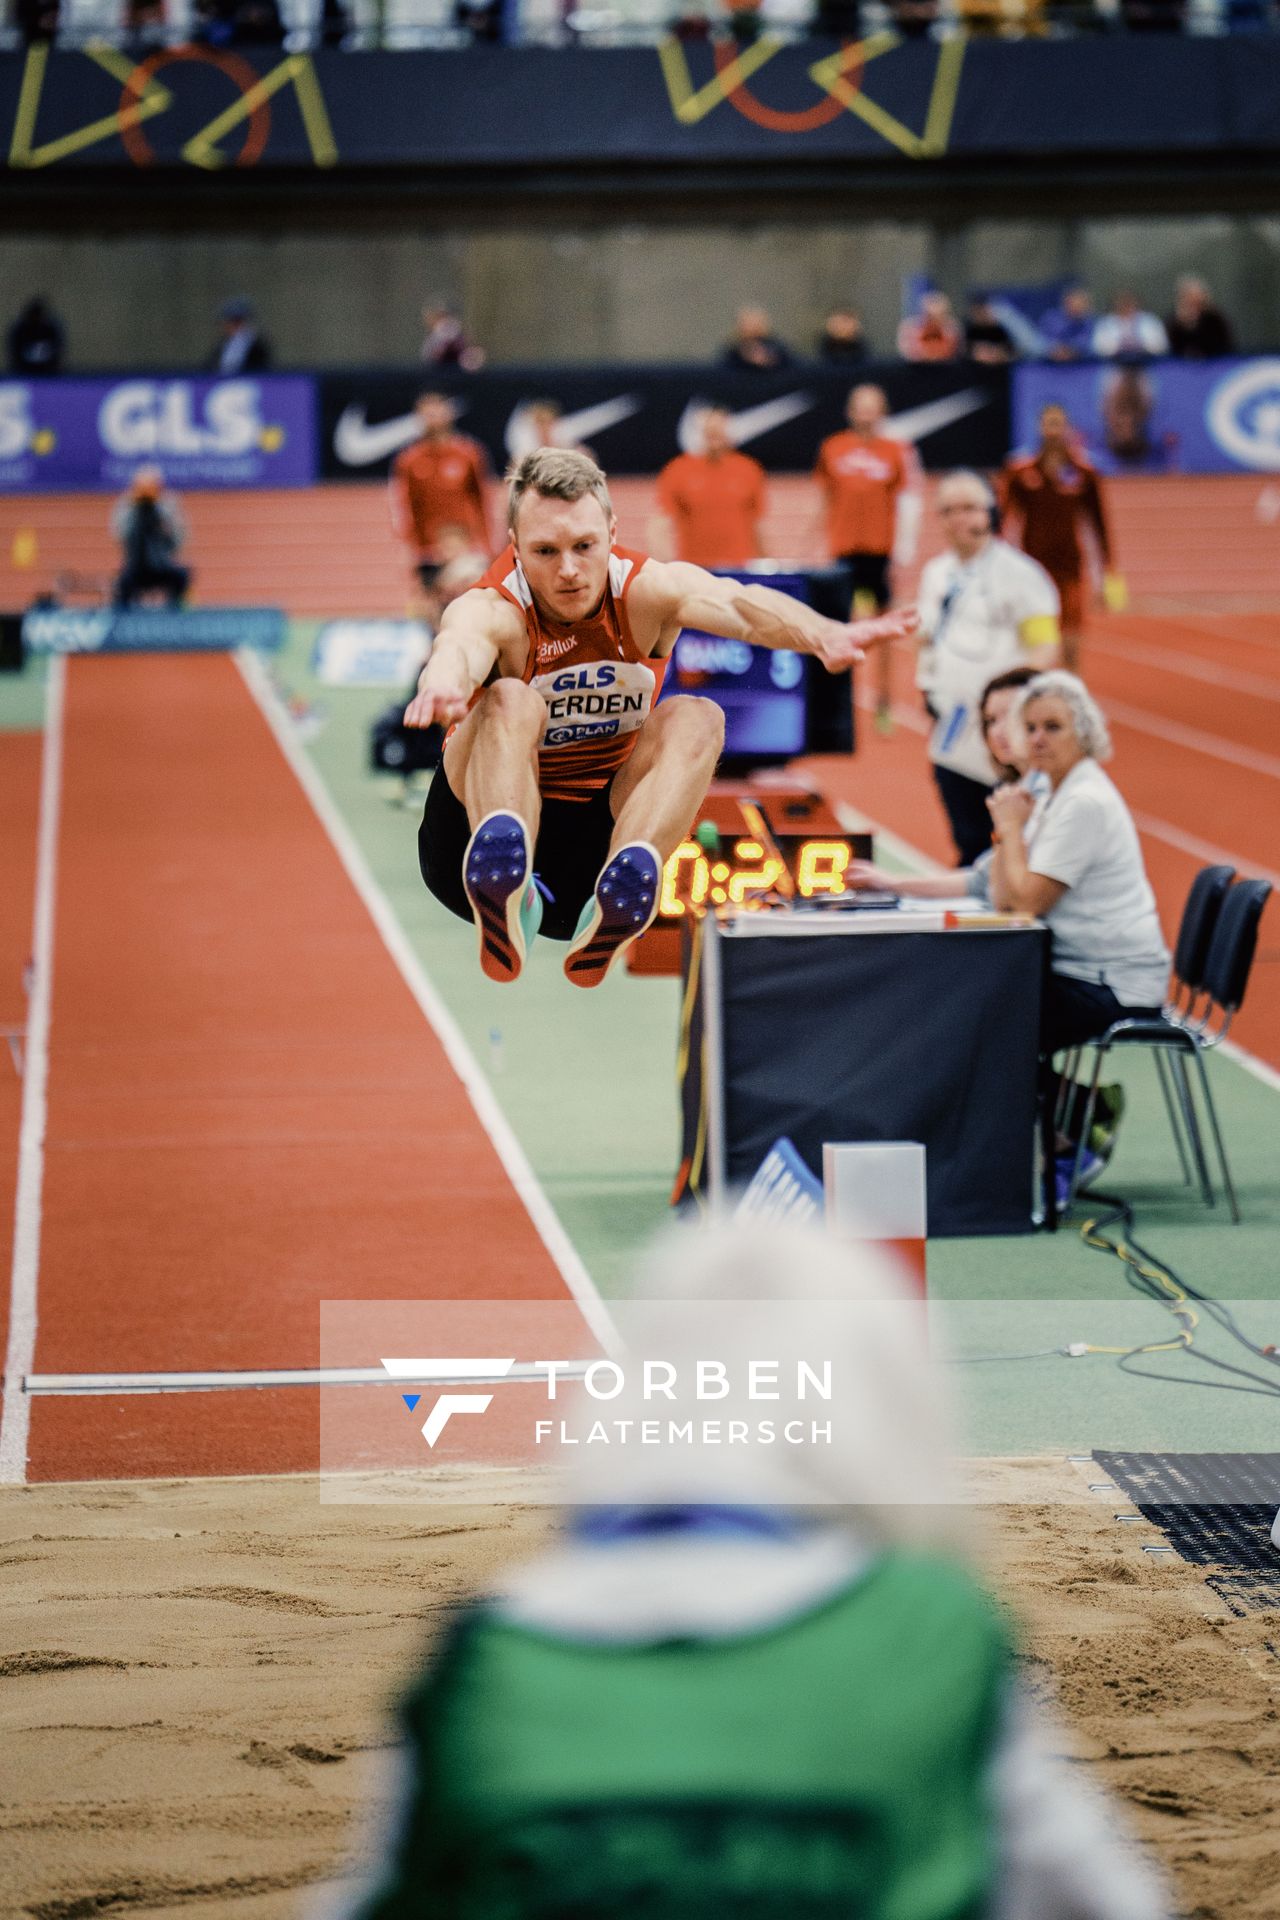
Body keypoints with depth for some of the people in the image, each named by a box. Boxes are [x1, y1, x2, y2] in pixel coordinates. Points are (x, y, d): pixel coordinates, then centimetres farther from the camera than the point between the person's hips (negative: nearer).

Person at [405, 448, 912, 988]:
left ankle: (609, 909, -47)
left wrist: (821, 635, -54)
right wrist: (444, 683, -69)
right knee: (508, 702, -30)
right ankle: (502, 894, -60)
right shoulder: (491, 610, -16)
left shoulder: (649, 590, -8)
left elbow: (736, 603, -31)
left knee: (694, 719, -22)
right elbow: (461, 645, -43)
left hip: (598, 841, 3)